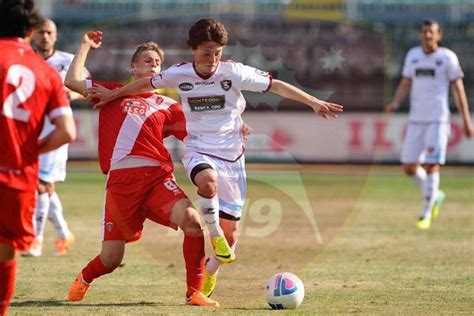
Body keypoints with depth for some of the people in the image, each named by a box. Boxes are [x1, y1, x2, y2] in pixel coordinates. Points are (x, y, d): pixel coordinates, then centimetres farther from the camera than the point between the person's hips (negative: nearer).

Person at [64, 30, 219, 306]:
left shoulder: (168, 106, 18)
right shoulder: (114, 92, 20)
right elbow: (72, 81, 18)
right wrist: (86, 46, 25)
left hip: (157, 176, 0)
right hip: (120, 181, 0)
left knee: (192, 221, -30)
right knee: (110, 260, -2)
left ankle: (195, 293, -18)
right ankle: (84, 279, 35)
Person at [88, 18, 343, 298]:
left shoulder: (233, 72, -11)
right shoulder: (179, 74, -5)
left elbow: (276, 85, -9)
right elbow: (148, 83, 15)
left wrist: (314, 102, -14)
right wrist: (113, 94, 22)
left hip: (231, 156, 0)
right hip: (198, 151, 0)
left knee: (230, 234, 3)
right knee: (208, 181, -40)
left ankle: (210, 272, 33)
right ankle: (214, 232, -15)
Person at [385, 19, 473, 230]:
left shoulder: (447, 57, -2)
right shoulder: (413, 55, 10)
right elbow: (405, 84, 14)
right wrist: (395, 103, -6)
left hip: (438, 120, -5)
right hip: (416, 120, 5)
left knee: (432, 166, -11)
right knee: (409, 167, 3)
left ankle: (425, 215, -3)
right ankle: (434, 196, 28)